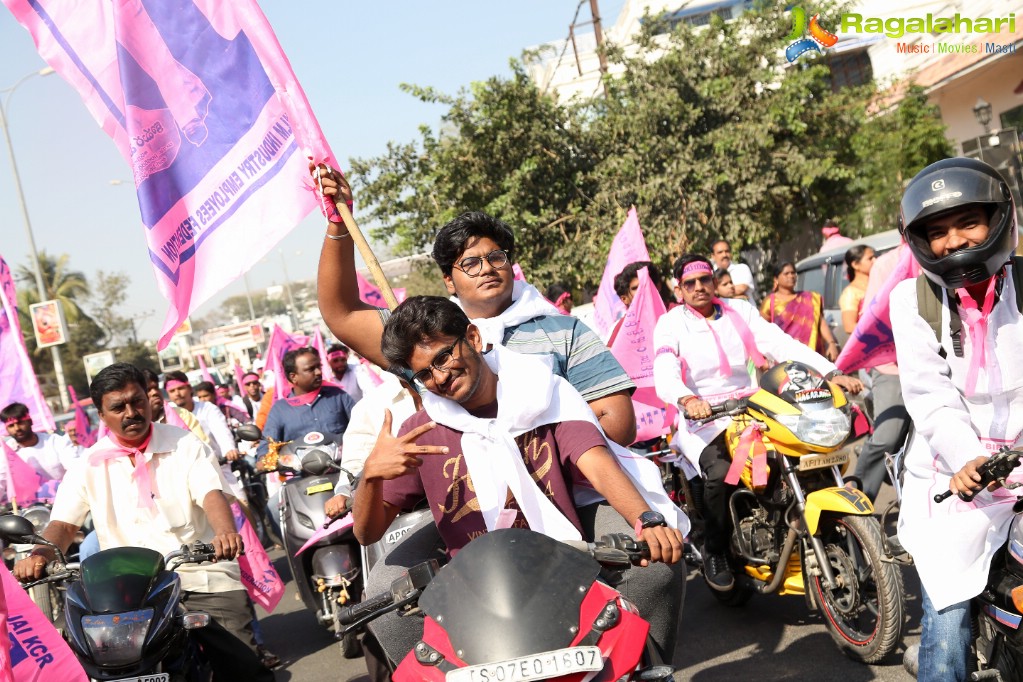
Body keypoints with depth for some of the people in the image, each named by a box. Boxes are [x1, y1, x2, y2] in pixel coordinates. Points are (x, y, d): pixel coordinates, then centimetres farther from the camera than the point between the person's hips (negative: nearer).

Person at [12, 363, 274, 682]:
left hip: (202, 578, -1)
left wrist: (225, 530, -31)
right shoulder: (90, 465, 7)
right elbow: (64, 523, 2)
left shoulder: (184, 444, 4)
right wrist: (41, 553, -21)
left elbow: (211, 493, -9)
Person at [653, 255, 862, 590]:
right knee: (721, 473, -31)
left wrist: (832, 373, -17)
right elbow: (664, 376, -19)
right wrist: (687, 399, -42)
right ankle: (714, 553, -9)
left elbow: (783, 344, -3)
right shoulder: (671, 323, -2)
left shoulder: (740, 310, 9)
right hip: (702, 418, -4)